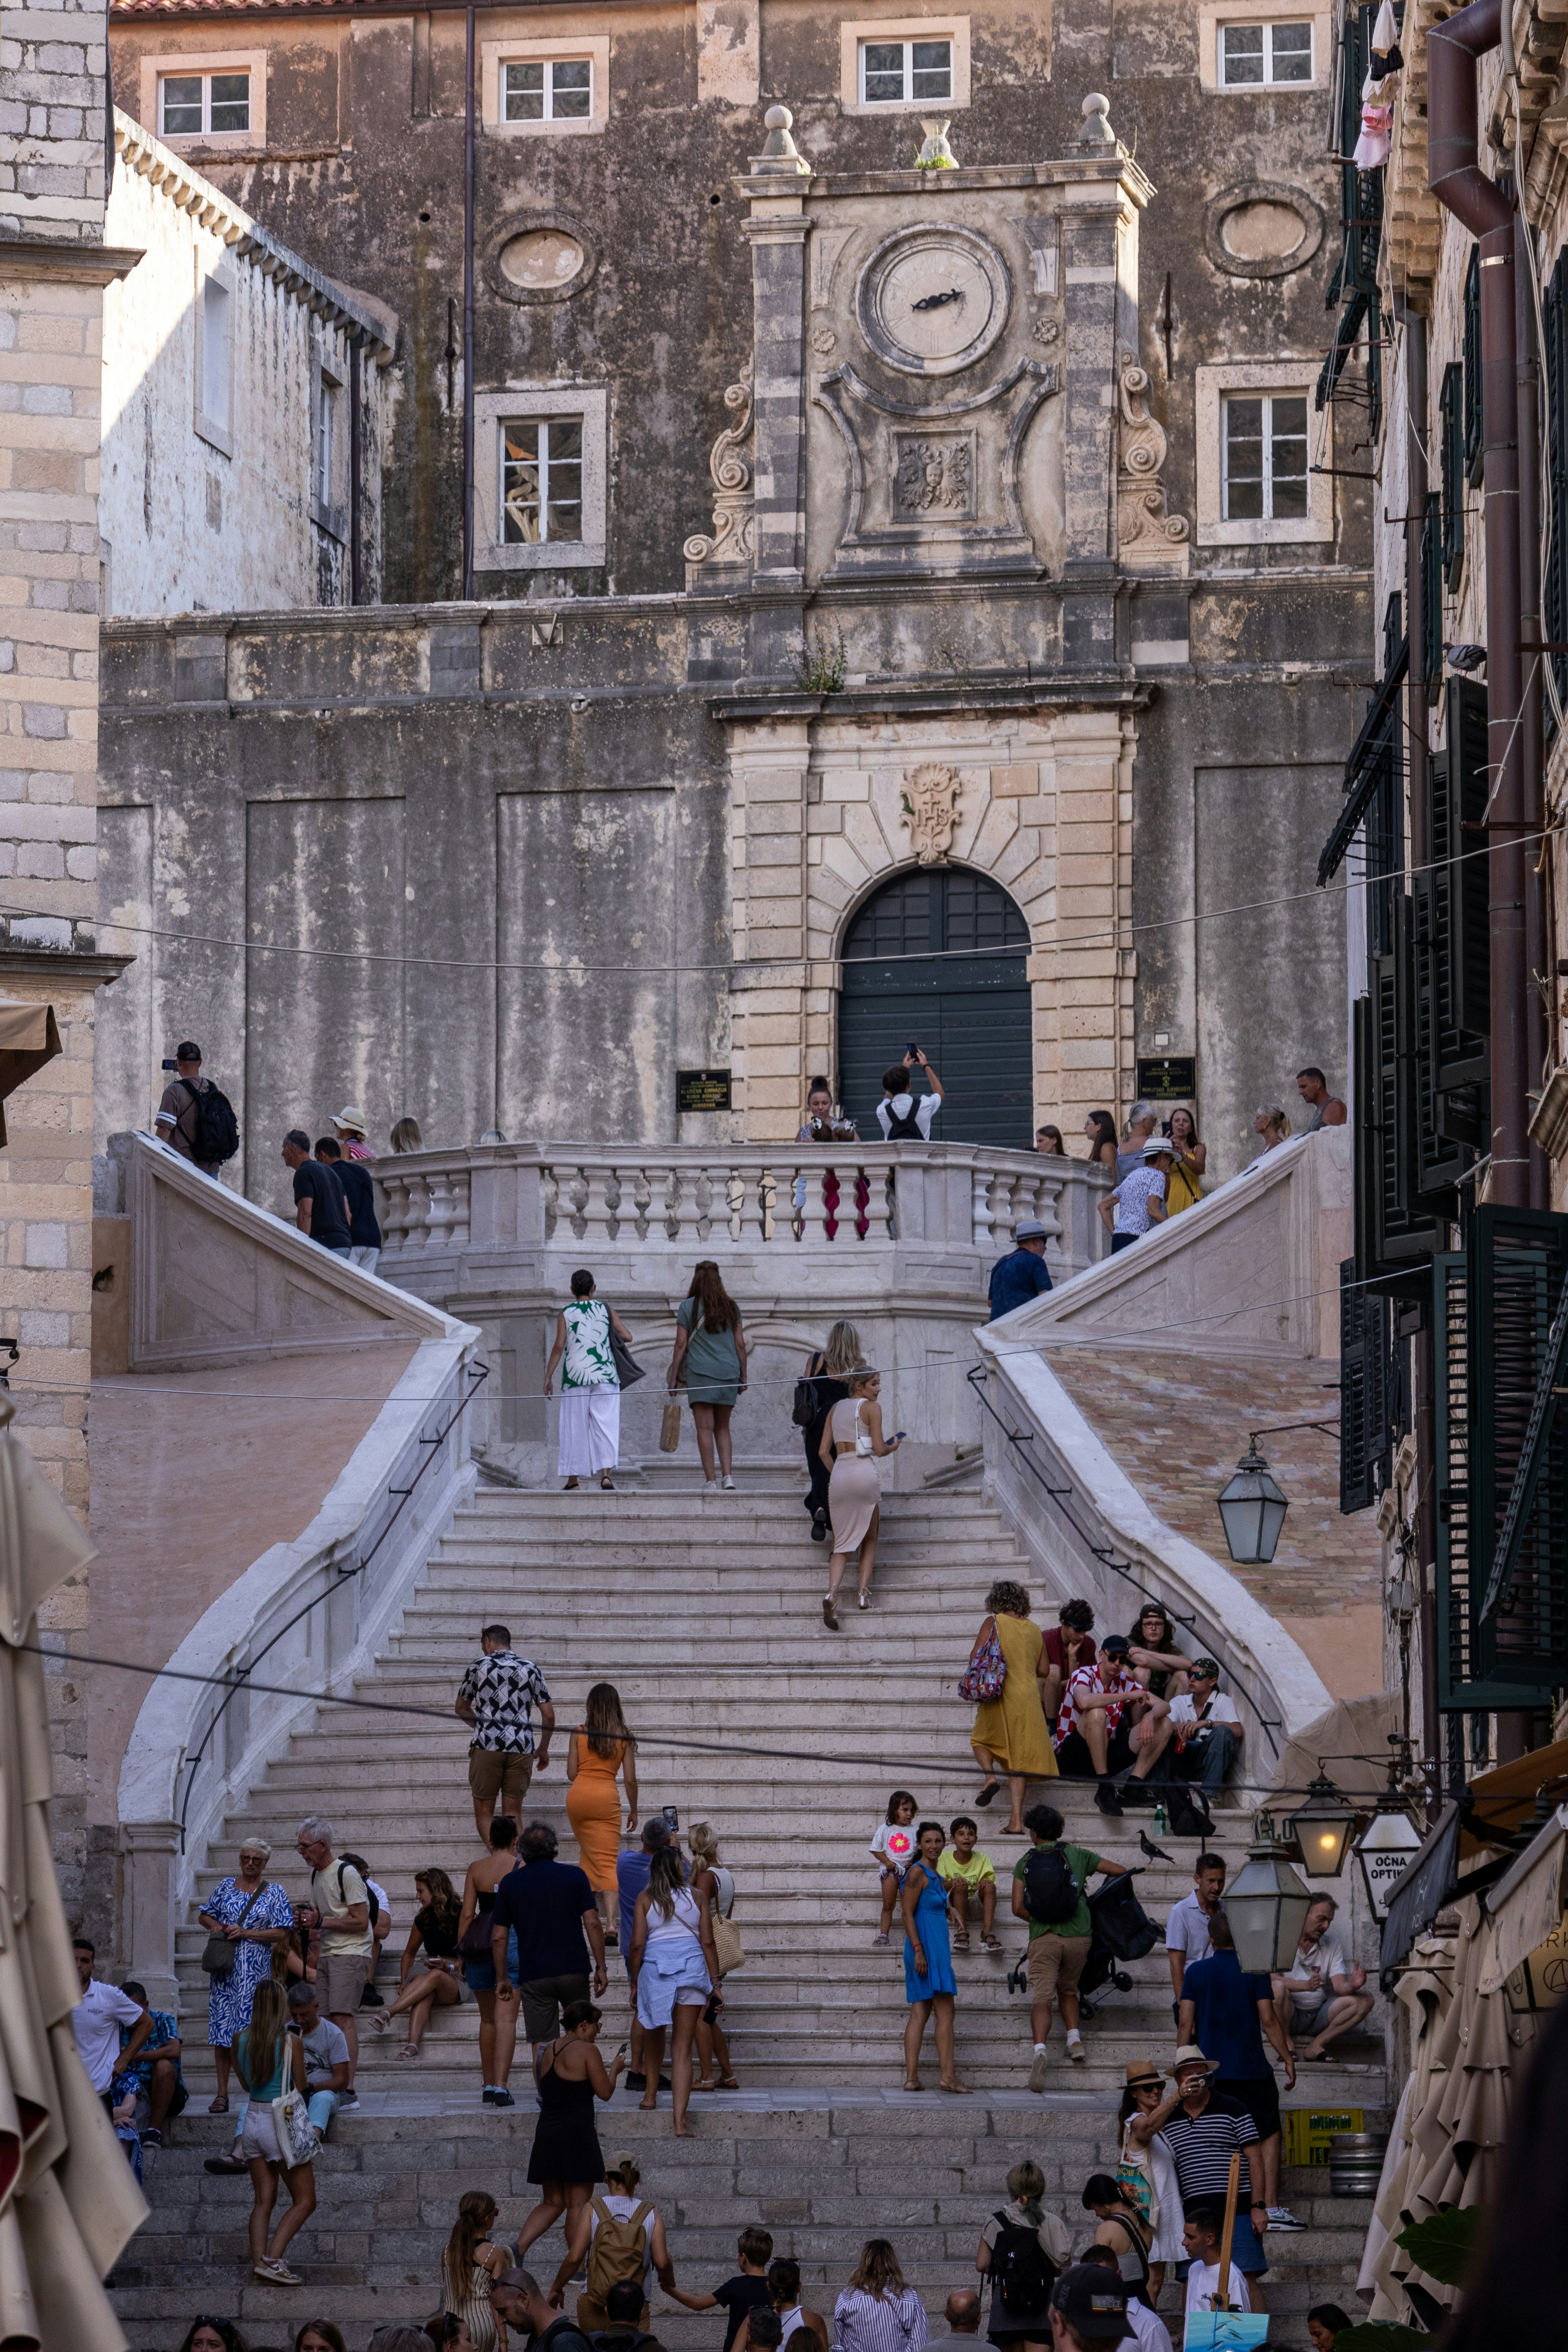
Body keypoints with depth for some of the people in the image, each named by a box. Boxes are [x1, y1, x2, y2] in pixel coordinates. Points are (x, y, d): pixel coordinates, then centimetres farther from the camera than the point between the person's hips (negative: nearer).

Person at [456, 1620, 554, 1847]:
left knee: (484, 1813, 3)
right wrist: (544, 1750, 21)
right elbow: (549, 1716, 7)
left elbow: (461, 1709, 18)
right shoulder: (530, 1669, 8)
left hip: (486, 1746, -2)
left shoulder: (479, 1667, 4)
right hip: (521, 1749, 2)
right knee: (513, 1813, 11)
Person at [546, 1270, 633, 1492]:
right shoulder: (606, 1310, 5)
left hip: (575, 1377, 0)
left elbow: (559, 1346, -7)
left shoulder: (565, 1314, 1)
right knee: (605, 1426, -3)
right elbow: (627, 1337, 3)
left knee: (575, 1428, 7)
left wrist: (548, 1377, -2)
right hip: (605, 1375, 0)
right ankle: (606, 1474, -20)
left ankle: (573, 1480, 12)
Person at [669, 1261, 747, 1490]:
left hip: (701, 1372, -3)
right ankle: (728, 1476, -2)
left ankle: (711, 1481, -8)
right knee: (722, 1428, 12)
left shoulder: (688, 1307, 0)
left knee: (705, 1428, -3)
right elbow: (740, 1345, 10)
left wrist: (673, 1378, 3)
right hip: (729, 1373, 3)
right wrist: (743, 1378, 17)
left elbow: (681, 1345, -2)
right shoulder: (731, 1307, 9)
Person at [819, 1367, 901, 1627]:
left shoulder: (836, 1409, 16)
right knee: (870, 1539, 16)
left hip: (839, 1474, 4)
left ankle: (832, 1593, -21)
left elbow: (824, 1452, 14)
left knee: (843, 1544, 4)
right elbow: (879, 1449, -6)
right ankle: (863, 1592, 2)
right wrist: (894, 1446, 16)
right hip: (864, 1473, -4)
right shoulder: (872, 1408, -1)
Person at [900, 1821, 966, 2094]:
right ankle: (949, 2076, -10)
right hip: (927, 1947, -10)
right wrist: (919, 1950, -20)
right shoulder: (918, 1873, -10)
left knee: (920, 2013, 4)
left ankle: (911, 2077, 1)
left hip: (936, 1947, 10)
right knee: (945, 2011, -9)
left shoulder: (937, 1877, 18)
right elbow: (908, 1914, -14)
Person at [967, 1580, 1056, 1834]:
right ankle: (1016, 1821, 0)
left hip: (1001, 1697, -3)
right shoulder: (1035, 1630, 9)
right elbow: (1042, 1670, 14)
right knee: (1018, 1760, 6)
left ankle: (989, 1776, -5)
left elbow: (976, 1658, -8)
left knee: (981, 1737, 24)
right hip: (1029, 1697, 3)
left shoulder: (993, 1622, -3)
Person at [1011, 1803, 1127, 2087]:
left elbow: (1018, 1908, 3)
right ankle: (1074, 2039, 9)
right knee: (1068, 1989, 25)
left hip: (1043, 1937, -2)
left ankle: (1040, 2048, -30)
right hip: (1078, 1935, 2)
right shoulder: (1077, 1854, 10)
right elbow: (1120, 1870, 16)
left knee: (1041, 1998, -8)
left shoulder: (1025, 1862, 8)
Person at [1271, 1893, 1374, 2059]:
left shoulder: (1332, 1945, 11)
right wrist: (1307, 1985, -35)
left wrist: (1352, 1986, -25)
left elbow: (1340, 1986, 0)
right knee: (1278, 1988, -36)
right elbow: (1272, 1978, -20)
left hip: (1318, 2015, 5)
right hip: (1288, 2015, -5)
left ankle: (1317, 2045, -18)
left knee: (1364, 2000, -13)